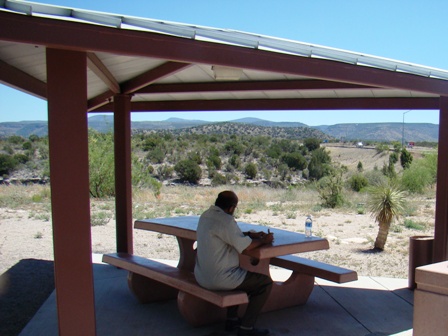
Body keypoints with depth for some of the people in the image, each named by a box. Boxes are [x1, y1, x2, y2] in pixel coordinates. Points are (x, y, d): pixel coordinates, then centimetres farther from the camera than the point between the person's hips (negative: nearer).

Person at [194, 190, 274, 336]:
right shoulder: (225, 220, -23)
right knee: (266, 282, 1)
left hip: (202, 276, 10)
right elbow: (246, 246, -19)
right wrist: (263, 240, 0)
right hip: (219, 279, -10)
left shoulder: (205, 216, 7)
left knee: (242, 276, 35)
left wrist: (249, 234, 13)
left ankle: (232, 319, 33)